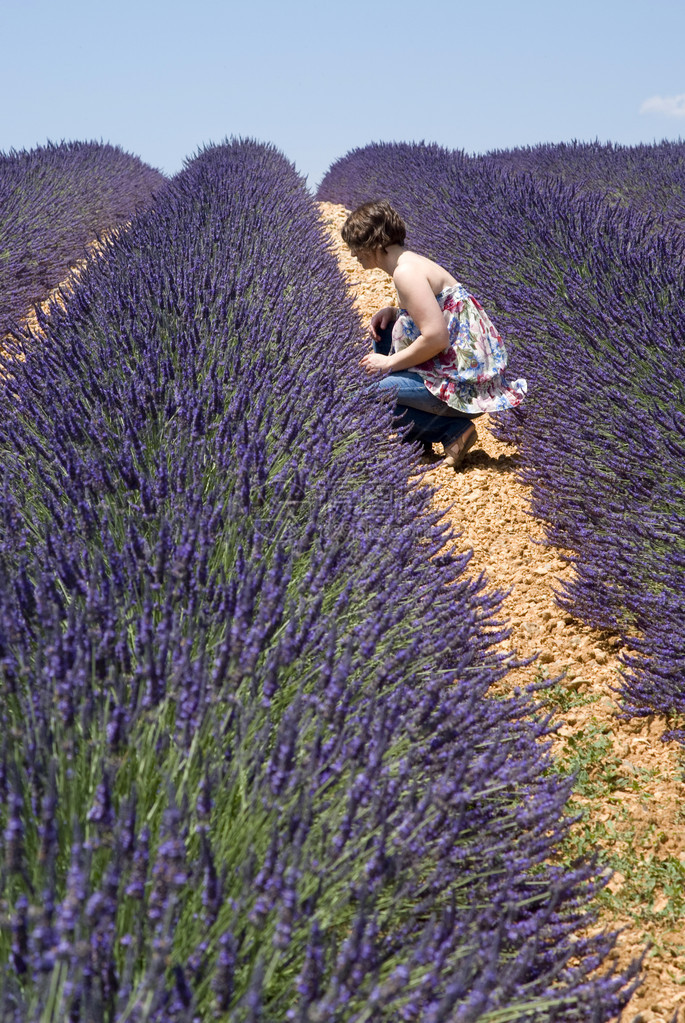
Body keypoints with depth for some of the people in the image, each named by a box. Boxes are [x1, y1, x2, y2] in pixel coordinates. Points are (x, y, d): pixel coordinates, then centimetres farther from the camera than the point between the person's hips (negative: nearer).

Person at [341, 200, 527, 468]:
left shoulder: (405, 272, -17)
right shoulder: (411, 261, 13)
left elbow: (436, 338, -25)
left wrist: (389, 363, -11)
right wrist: (392, 312, 9)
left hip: (465, 384, -10)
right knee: (383, 332, 22)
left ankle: (454, 430, -7)